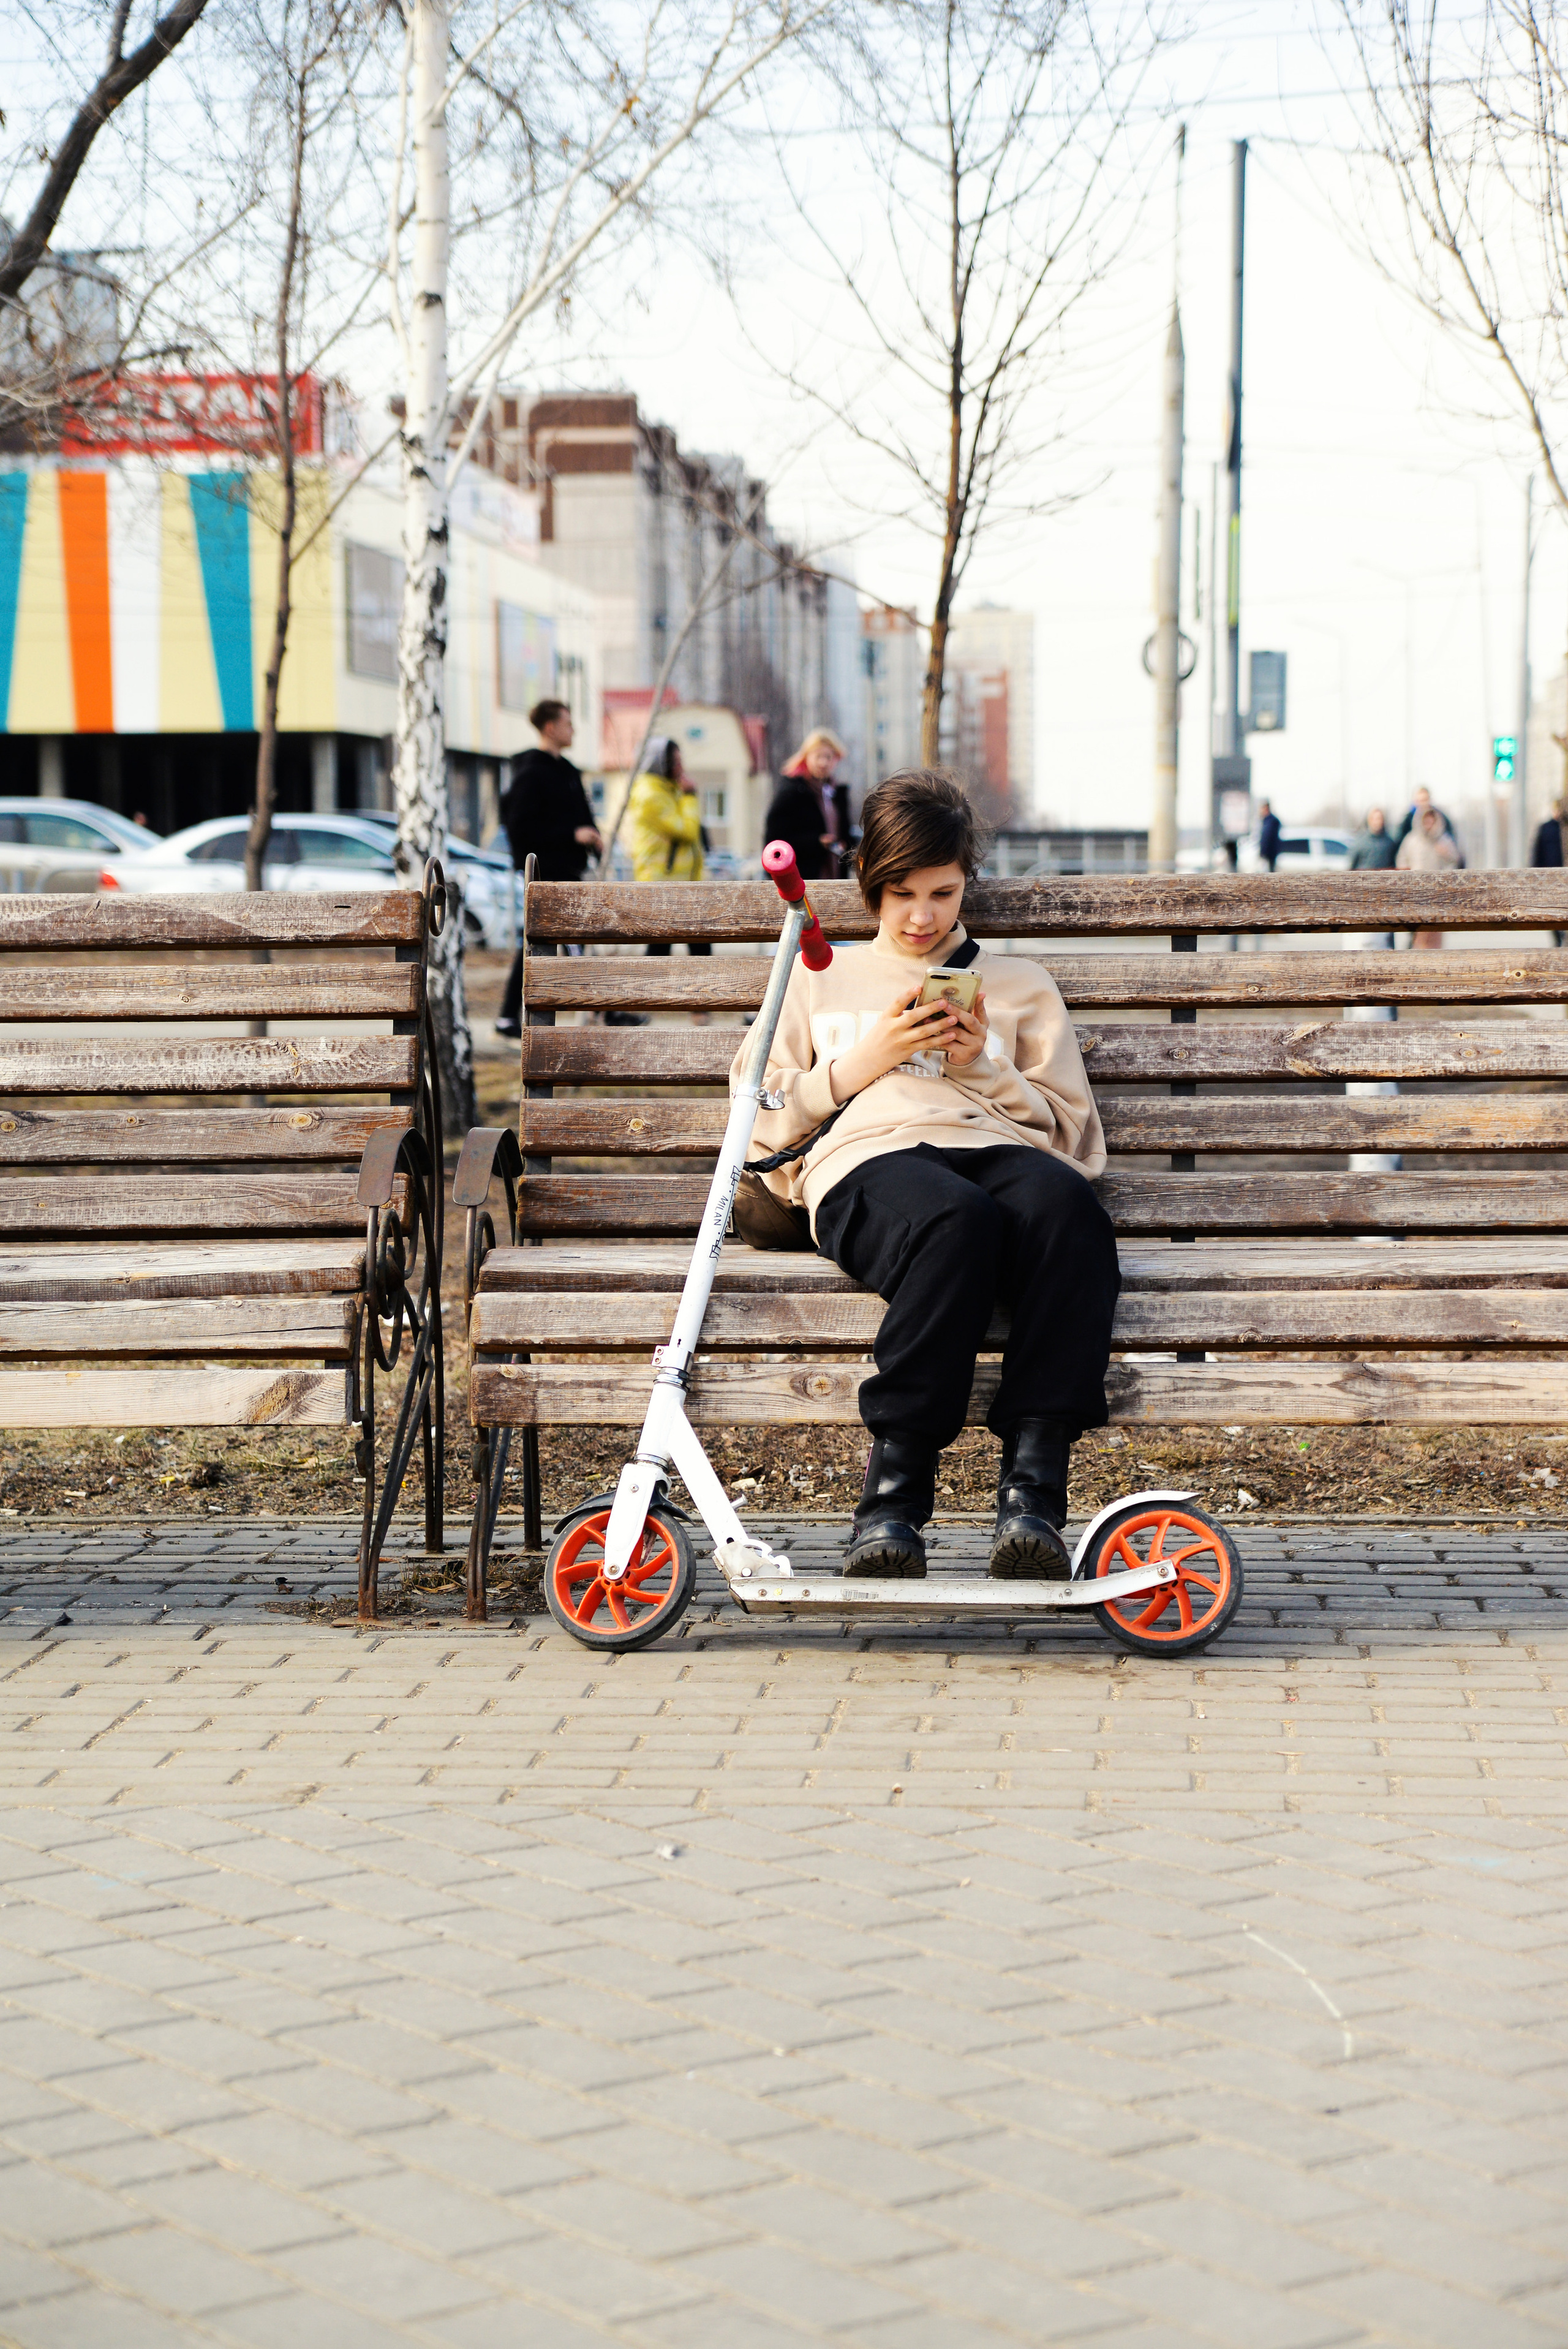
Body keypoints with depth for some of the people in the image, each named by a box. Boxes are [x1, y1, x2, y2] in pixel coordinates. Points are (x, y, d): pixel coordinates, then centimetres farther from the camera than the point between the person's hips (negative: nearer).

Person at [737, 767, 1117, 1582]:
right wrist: (861, 1063, 7)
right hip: (867, 1158, -1)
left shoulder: (1019, 984, 32)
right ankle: (892, 1492, -40)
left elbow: (1074, 1135, 23)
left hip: (996, 1146, 2)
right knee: (957, 1217, -42)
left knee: (1064, 1202, -40)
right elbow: (761, 1126, 21)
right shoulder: (818, 978, 31)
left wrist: (982, 1065, 7)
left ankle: (1032, 1485, -45)